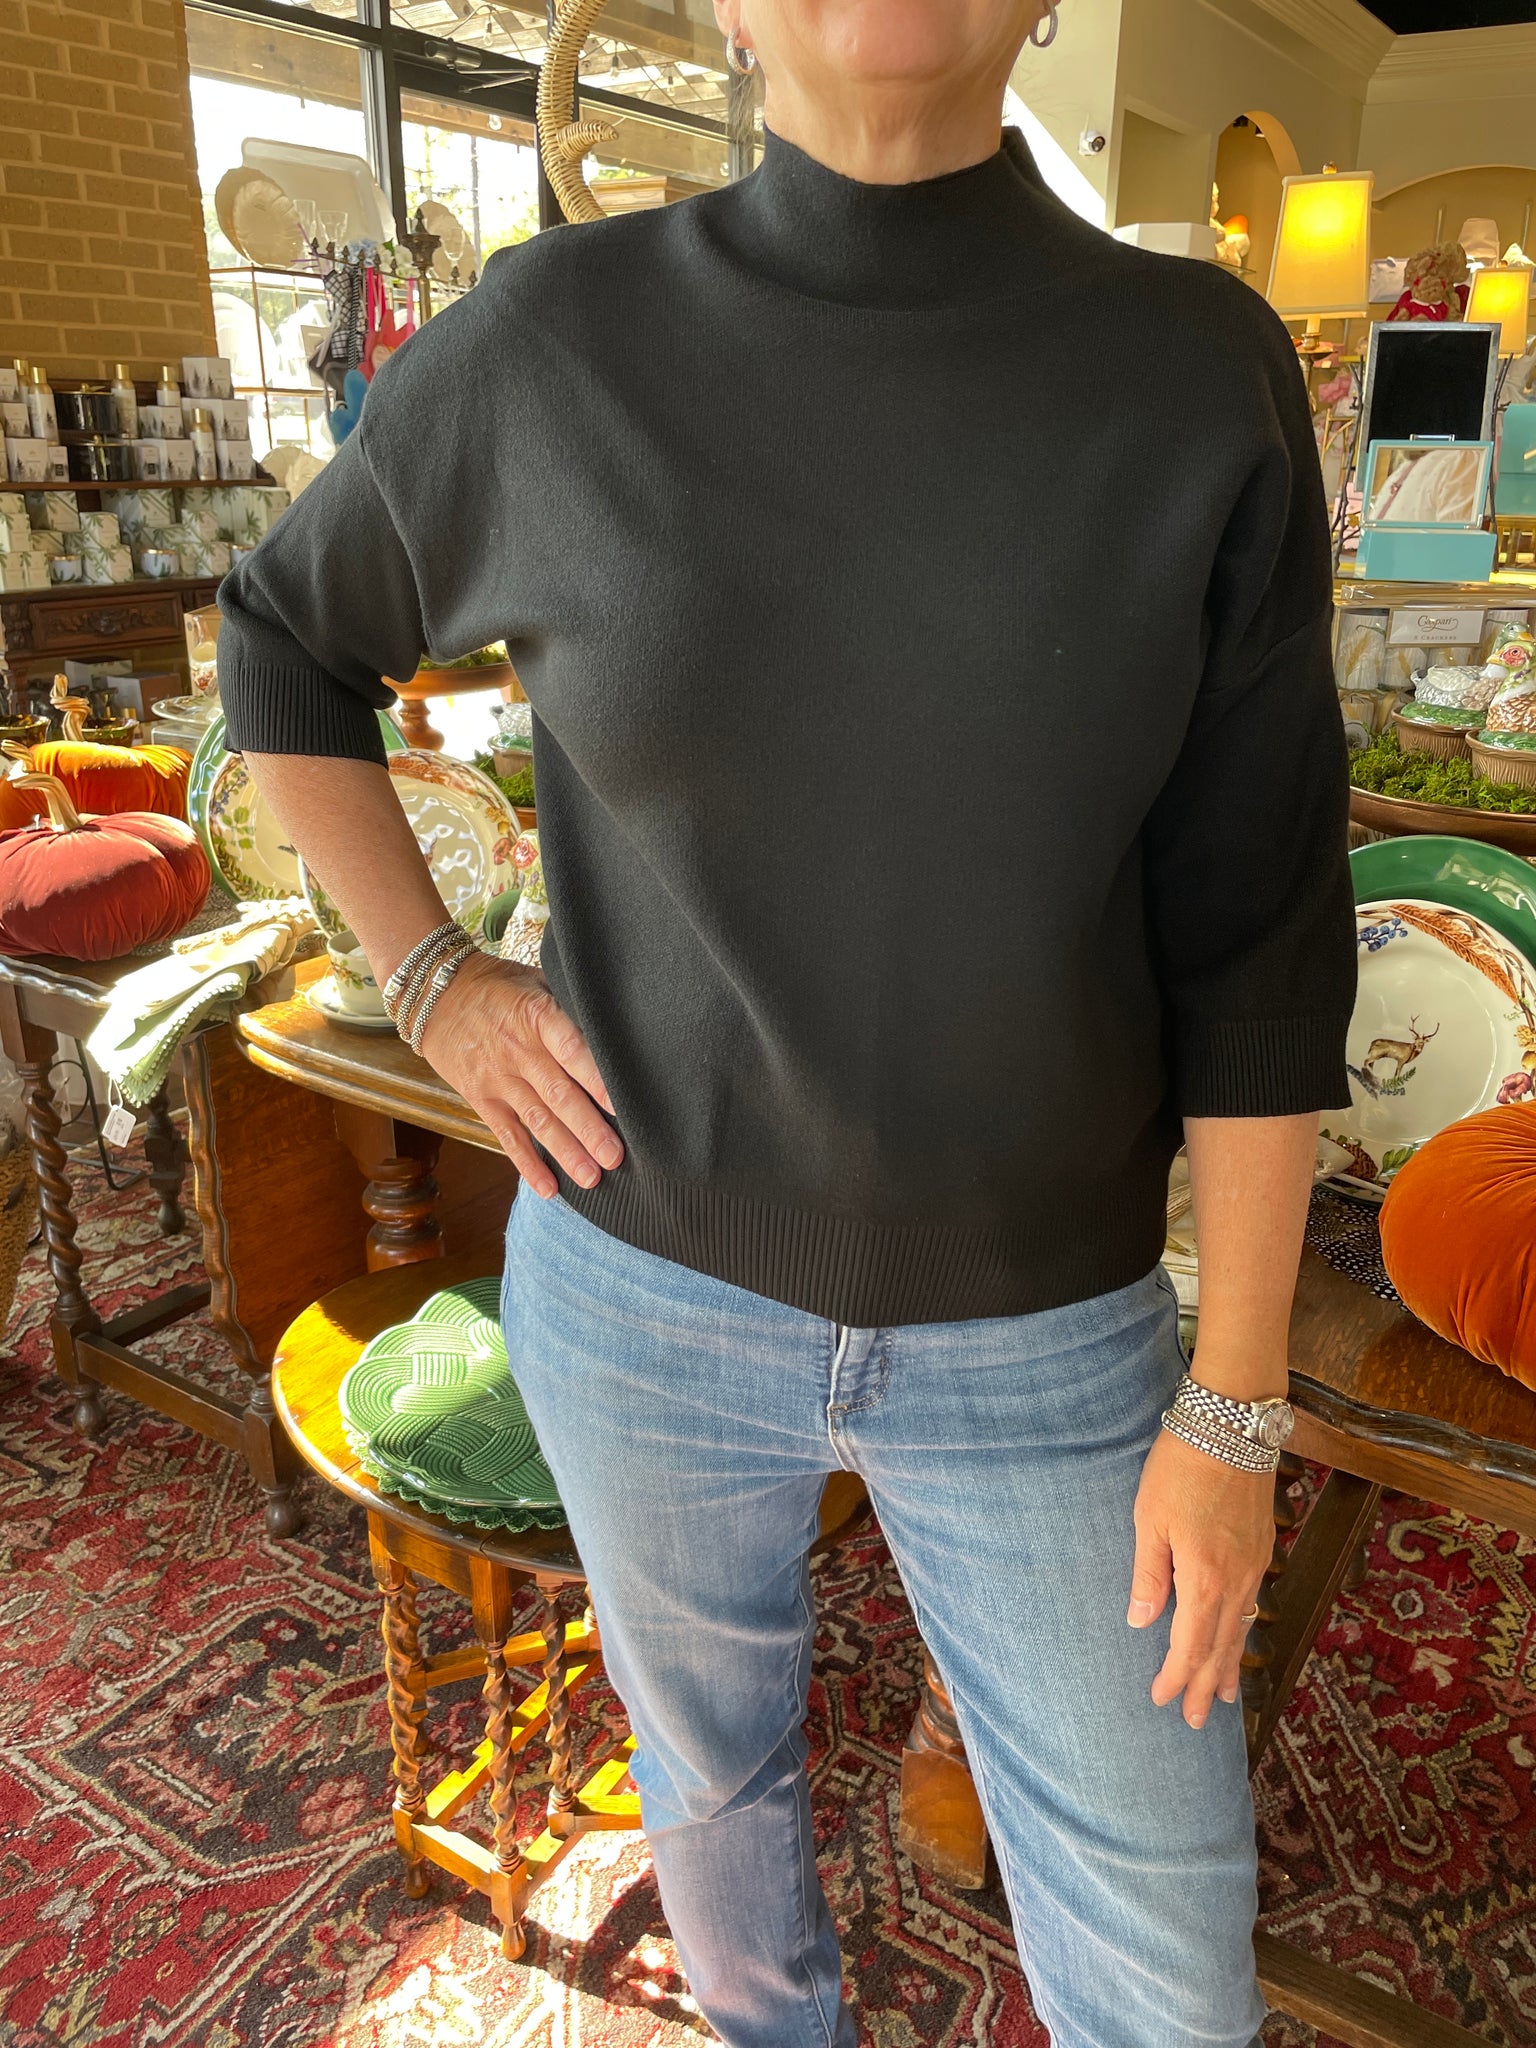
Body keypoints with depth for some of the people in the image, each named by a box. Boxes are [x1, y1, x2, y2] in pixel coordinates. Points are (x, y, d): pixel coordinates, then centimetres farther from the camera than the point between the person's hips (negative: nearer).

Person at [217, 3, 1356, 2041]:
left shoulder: (1204, 380, -10)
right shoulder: (555, 342, -10)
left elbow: (1259, 942, -9)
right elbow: (289, 641, 7)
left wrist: (1234, 1406, -7)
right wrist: (433, 987, -6)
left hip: (1020, 1328, 0)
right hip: (650, 1277, 1)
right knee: (715, 1745, 27)